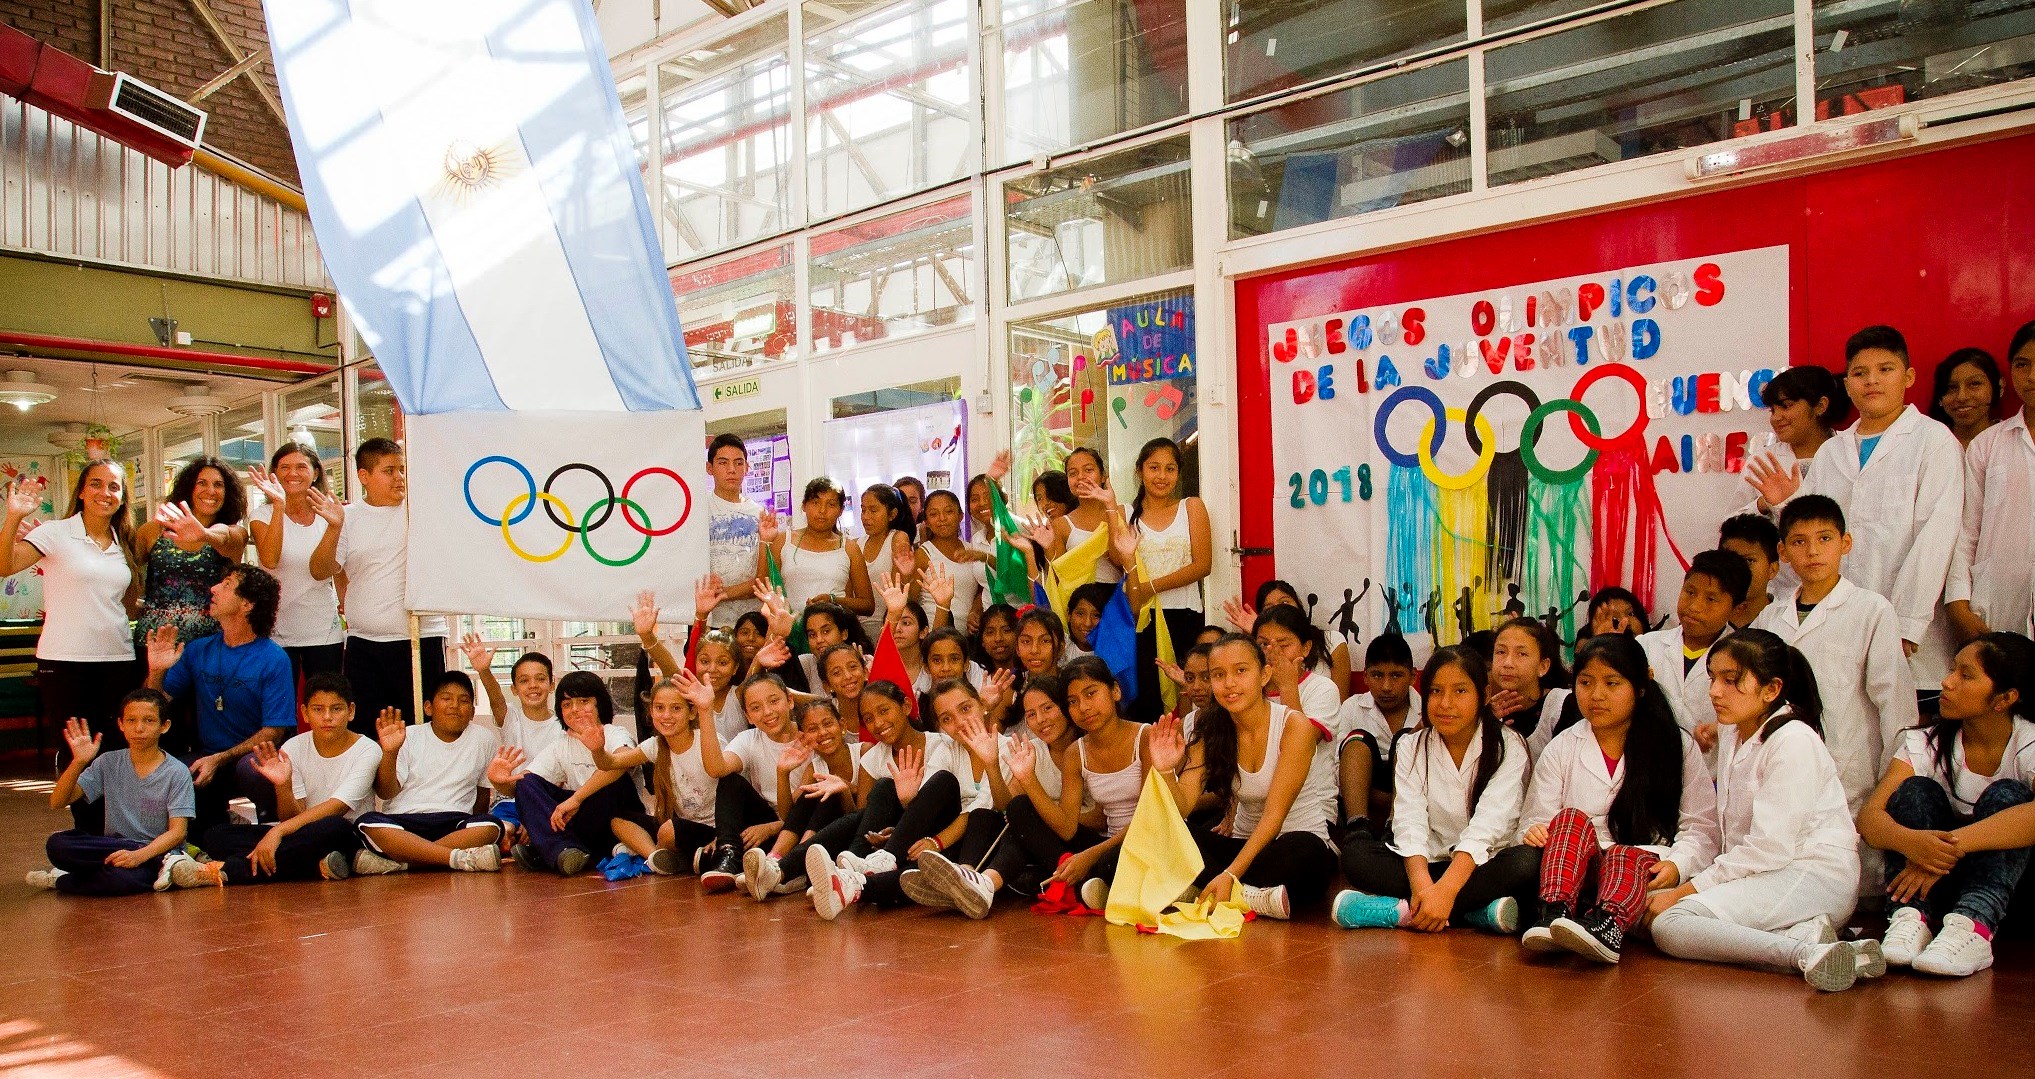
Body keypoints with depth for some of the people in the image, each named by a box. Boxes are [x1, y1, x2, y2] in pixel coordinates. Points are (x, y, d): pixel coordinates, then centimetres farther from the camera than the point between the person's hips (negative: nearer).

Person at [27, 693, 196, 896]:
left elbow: (177, 832, -10)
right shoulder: (109, 763, 5)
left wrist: (139, 855, -27)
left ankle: (61, 880, -6)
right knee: (57, 845, -23)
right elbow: (57, 803, 0)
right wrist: (78, 763, -16)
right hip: (113, 849, 4)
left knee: (122, 877, -37)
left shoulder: (176, 773, -5)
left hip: (157, 852, -4)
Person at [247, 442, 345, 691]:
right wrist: (279, 505, -27)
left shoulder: (326, 514, 3)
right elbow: (270, 560, -22)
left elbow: (320, 571, -12)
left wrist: (335, 526, -26)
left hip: (324, 631, 2)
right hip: (277, 631, -1)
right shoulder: (264, 516, -1)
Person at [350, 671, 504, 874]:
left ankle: (391, 862, -34)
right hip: (402, 821, 0)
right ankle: (460, 858, -41)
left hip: (453, 823, 0)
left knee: (491, 827, -31)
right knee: (368, 824, -32)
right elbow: (387, 793, 2)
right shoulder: (409, 737, 9)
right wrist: (389, 753, -15)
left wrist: (469, 833, 2)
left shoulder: (485, 740, 11)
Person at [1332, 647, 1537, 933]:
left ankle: (1405, 912, -34)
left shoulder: (1509, 748, -4)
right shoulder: (1412, 748, 5)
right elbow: (1410, 822, -10)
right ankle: (1477, 911, -30)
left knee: (1528, 861, -34)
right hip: (1430, 864, 2)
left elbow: (1486, 827, -18)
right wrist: (1422, 884, -30)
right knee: (1355, 852, -21)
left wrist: (1444, 890, -33)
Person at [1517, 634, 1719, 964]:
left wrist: (1676, 866, -17)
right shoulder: (1561, 750, 15)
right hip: (1579, 874, 2)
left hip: (1647, 868, -1)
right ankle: (1555, 914, -50)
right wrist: (1533, 832, -17)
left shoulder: (1678, 746, 11)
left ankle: (1607, 925, -63)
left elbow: (1701, 828, 3)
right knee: (1571, 818, -28)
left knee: (1627, 857, -34)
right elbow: (1536, 822, 8)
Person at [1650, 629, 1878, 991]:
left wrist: (1683, 892, -17)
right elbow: (1726, 836, 13)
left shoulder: (1793, 741, -13)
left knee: (1670, 925, -25)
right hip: (1759, 874, 10)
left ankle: (1807, 952, -32)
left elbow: (1769, 849, -20)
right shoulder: (1731, 736, 14)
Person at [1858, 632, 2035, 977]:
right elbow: (1868, 816, -18)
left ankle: (1973, 928, -45)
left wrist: (1953, 844, -45)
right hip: (1940, 884, 3)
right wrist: (1910, 841, -41)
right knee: (1916, 790, -19)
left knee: (2006, 795, -26)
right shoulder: (1928, 743, -3)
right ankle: (1912, 917, -39)